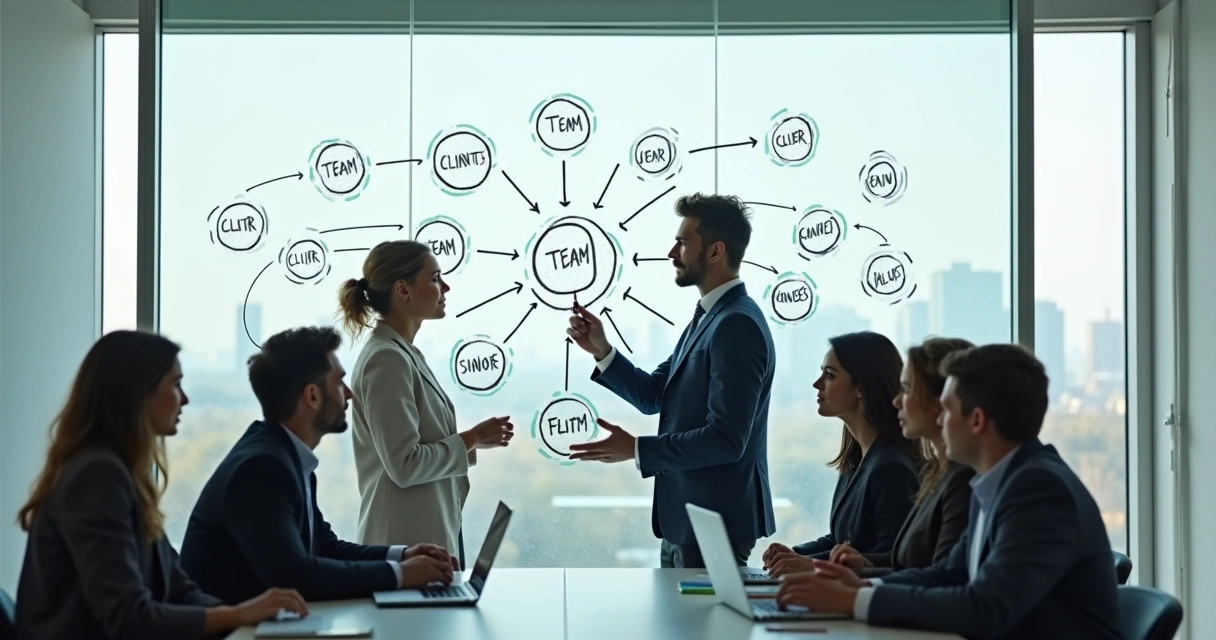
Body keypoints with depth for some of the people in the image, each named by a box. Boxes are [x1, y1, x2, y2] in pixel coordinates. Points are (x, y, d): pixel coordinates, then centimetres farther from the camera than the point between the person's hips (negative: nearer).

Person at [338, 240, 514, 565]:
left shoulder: (404, 354, 12)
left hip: (433, 533, 10)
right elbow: (405, 464, -22)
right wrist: (472, 438, -13)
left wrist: (474, 438, 3)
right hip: (409, 543, -10)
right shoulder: (386, 359, -17)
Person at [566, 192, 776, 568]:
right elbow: (653, 395, 14)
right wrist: (601, 351, 1)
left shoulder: (737, 325, -20)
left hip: (715, 522, -10)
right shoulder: (708, 316, 12)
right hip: (686, 519, 10)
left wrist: (636, 449, -20)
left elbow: (726, 439, -26)